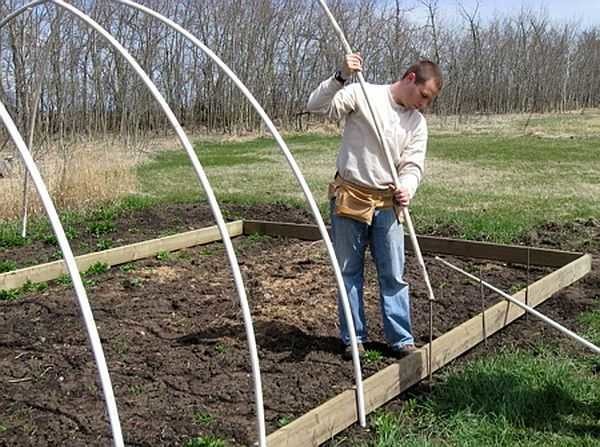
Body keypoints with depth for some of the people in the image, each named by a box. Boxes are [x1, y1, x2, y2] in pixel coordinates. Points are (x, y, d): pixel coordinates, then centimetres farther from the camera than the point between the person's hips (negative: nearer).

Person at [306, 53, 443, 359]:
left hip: (388, 204, 4)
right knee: (349, 272, 7)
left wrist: (407, 188, -19)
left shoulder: (417, 122, 8)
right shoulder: (362, 94, -6)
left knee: (394, 275, 5)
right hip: (349, 196, -3)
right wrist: (341, 77, -29)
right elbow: (316, 106, -15)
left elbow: (413, 164, 3)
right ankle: (353, 338, 19)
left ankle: (401, 339, 15)